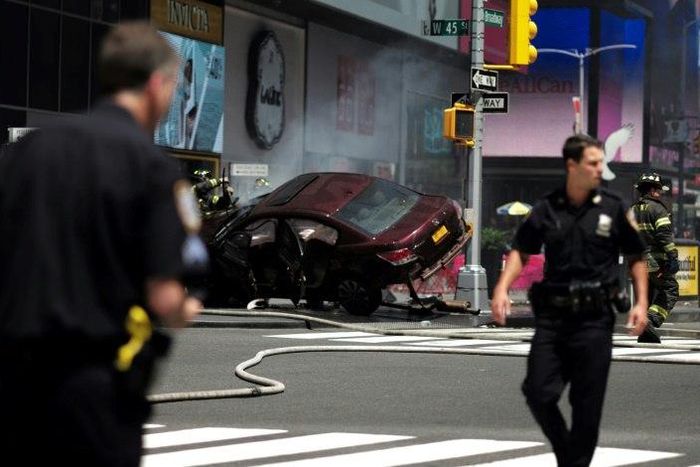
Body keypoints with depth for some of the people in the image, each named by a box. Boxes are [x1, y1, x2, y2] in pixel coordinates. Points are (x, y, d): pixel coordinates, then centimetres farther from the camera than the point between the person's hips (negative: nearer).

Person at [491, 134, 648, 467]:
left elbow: (636, 257, 8)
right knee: (538, 393, -3)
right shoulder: (546, 210, 4)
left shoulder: (613, 209, 1)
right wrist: (502, 289, -4)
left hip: (594, 318, -1)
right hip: (552, 315, 1)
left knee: (587, 405, 0)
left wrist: (641, 303, -1)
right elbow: (521, 251, 11)